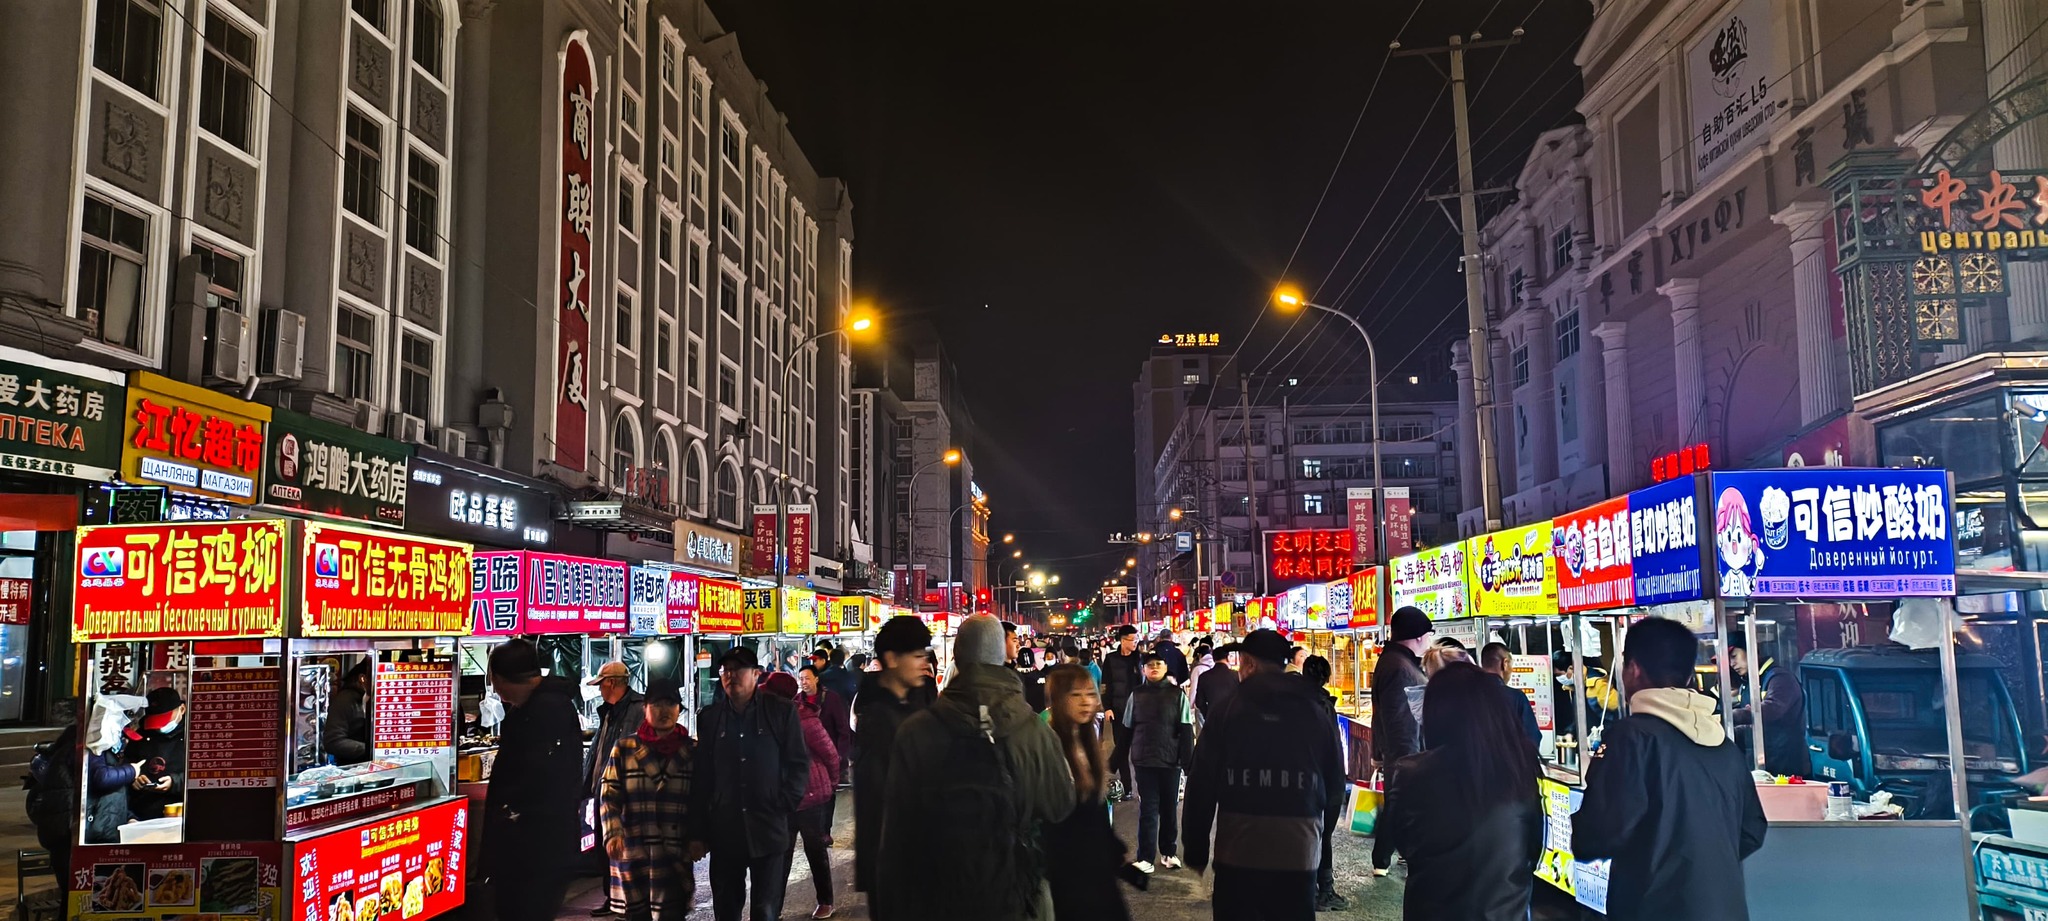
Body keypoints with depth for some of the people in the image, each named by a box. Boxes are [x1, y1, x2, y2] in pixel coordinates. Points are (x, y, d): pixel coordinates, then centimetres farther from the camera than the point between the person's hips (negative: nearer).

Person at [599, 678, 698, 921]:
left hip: (676, 853, 0)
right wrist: (612, 834, -11)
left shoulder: (692, 752, 6)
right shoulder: (624, 747, 4)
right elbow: (609, 796, 2)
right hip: (631, 849, 0)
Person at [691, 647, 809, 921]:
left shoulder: (781, 711, 0)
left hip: (768, 831, -3)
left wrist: (784, 804, -8)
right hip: (724, 833, 3)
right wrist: (698, 832, 7)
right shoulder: (710, 716, 8)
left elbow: (800, 763, 3)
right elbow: (702, 776, 9)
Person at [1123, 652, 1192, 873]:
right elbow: (1127, 729, 7)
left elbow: (1186, 731, -3)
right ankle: (1146, 858, 3)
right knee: (1148, 810, 1)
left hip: (1170, 761, 0)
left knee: (1168, 809, 11)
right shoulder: (1136, 695, 3)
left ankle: (1167, 852, 25)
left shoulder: (1177, 695, -1)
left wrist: (1188, 760, -9)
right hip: (1144, 761, 0)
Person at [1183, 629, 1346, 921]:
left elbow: (1201, 787, -4)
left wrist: (1195, 850, 6)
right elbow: (1335, 789, 9)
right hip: (1299, 854, 2)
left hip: (1237, 853, -1)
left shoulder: (1224, 715, -5)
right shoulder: (1317, 714, 0)